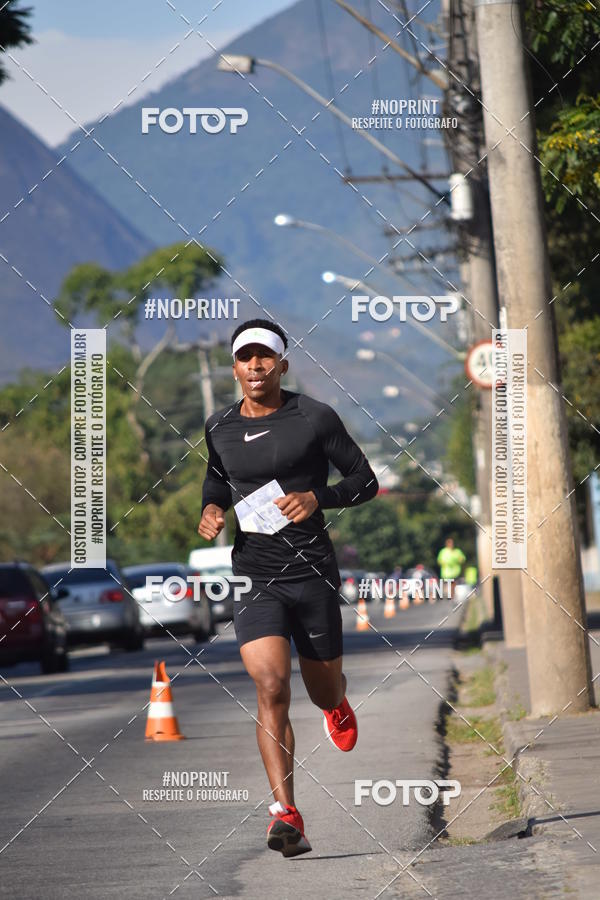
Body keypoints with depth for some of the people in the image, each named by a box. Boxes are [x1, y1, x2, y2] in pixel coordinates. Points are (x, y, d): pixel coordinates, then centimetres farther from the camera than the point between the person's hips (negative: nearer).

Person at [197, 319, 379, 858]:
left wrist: (317, 498, -16)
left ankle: (337, 703, 54)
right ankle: (286, 815, -19)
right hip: (253, 575, 1)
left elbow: (365, 481, 1)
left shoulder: (315, 419, -4)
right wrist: (211, 508, 6)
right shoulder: (220, 428, 6)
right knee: (271, 687, -18)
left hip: (312, 570, -1)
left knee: (323, 689, 13)